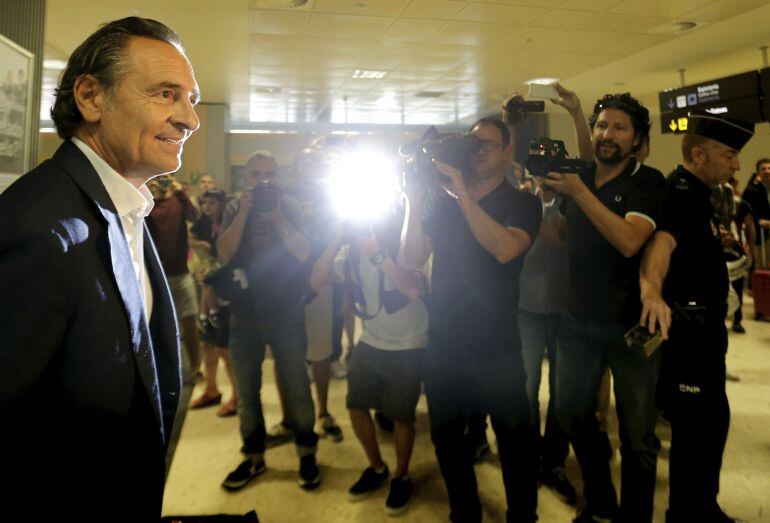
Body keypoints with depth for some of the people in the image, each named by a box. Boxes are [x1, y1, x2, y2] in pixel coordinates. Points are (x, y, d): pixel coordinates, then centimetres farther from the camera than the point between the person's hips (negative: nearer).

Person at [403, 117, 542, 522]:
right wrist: (414, 200, -12)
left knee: (514, 439, 8)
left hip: (496, 347, -3)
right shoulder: (441, 200, 6)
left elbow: (505, 249, -23)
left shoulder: (522, 203, -3)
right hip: (442, 343, 4)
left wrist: (463, 194, -23)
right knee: (446, 437, 16)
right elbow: (413, 259, -2)